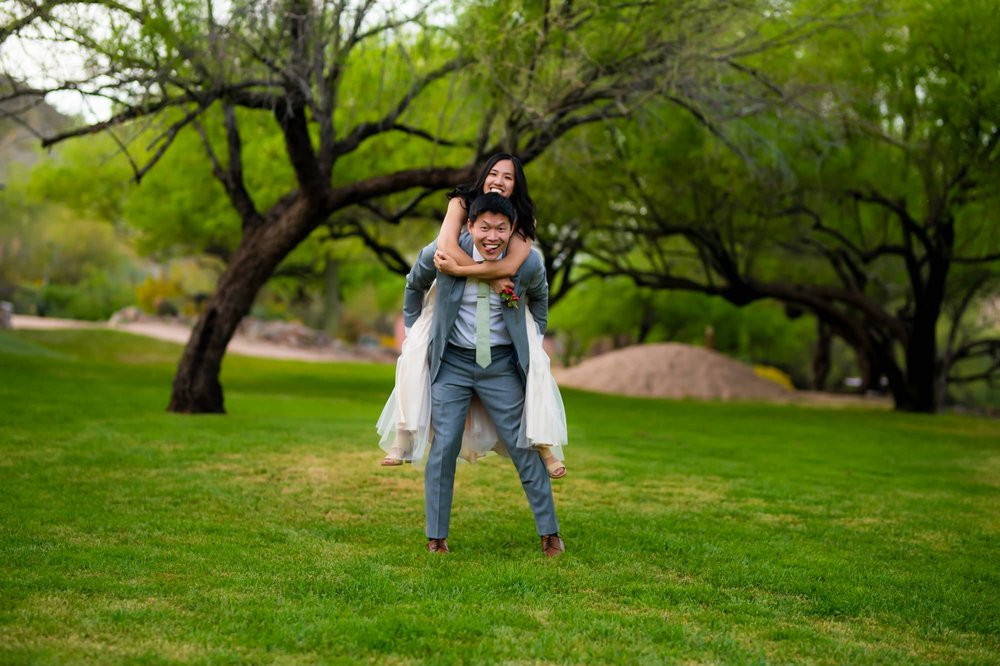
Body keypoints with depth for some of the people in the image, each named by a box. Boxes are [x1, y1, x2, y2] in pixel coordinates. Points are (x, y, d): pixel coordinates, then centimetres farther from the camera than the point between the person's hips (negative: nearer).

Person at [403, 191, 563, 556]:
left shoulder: (528, 263, -12)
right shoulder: (442, 253, -15)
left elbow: (538, 296, 14)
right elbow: (414, 285, 8)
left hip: (502, 363, 1)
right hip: (451, 361, 0)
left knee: (523, 446, 3)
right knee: (444, 446, -4)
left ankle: (549, 532, 14)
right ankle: (436, 537, 7)